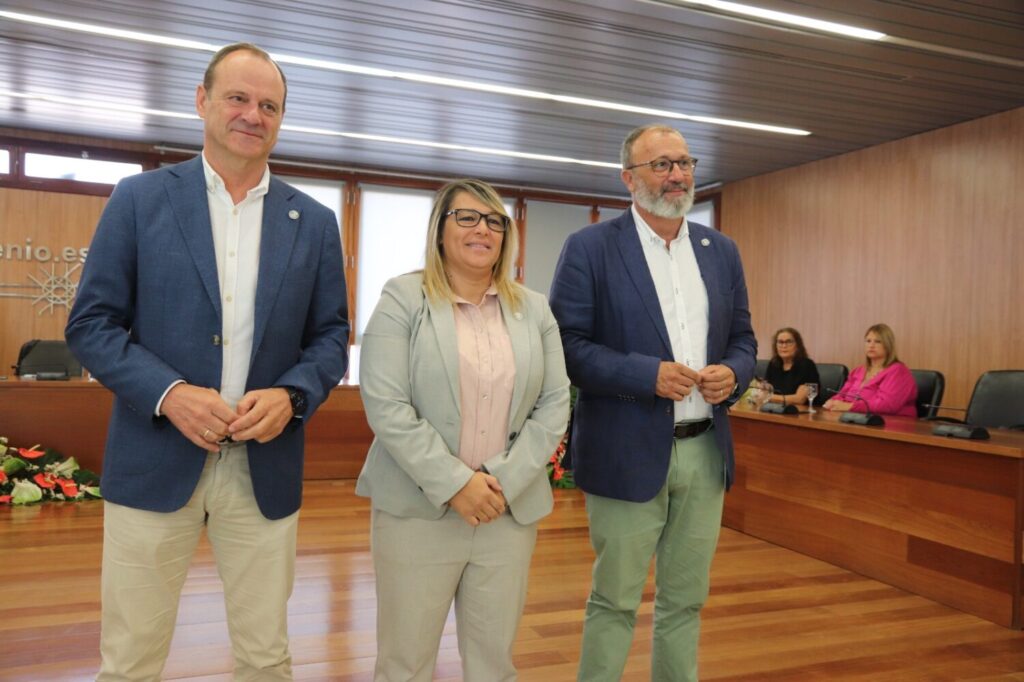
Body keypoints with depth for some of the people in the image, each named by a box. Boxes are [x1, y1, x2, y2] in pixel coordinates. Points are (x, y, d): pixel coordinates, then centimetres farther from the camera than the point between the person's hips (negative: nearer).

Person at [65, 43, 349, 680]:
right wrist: (169, 393, -16)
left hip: (266, 467, 2)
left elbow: (331, 335, 7)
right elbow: (91, 323, -1)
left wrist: (290, 395, -13)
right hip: (155, 461, -1)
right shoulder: (139, 198, 1)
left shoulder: (314, 221, 6)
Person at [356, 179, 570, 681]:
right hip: (418, 510, -3)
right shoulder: (403, 299, -2)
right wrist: (454, 483, -15)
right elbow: (385, 405, -11)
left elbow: (554, 404, 4)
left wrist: (505, 480, -8)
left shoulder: (534, 309, 9)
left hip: (510, 511, 3)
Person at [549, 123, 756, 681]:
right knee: (614, 601, 8)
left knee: (685, 601, 17)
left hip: (706, 452, 5)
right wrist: (647, 373, -20)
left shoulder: (721, 250, 10)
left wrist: (733, 373, -7)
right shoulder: (590, 248, -6)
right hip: (628, 452, -5)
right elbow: (566, 344, -11)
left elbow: (742, 339, 15)